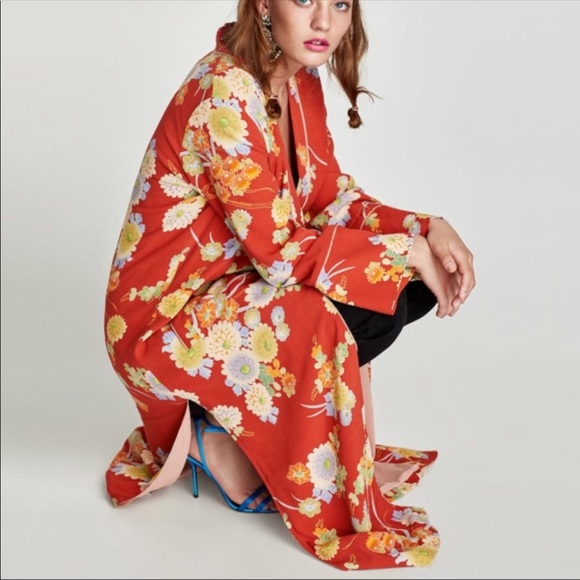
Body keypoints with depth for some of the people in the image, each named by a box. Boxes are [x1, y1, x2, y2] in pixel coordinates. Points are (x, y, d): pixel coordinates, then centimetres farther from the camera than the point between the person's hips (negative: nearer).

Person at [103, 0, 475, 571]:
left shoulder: (299, 80, 2)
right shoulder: (226, 93, -25)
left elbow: (330, 196, 3)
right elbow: (280, 249, -26)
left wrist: (427, 228, -11)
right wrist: (408, 251, -21)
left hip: (240, 280, 9)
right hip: (165, 315, -9)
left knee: (411, 288, -3)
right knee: (350, 322, -28)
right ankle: (221, 441, -4)